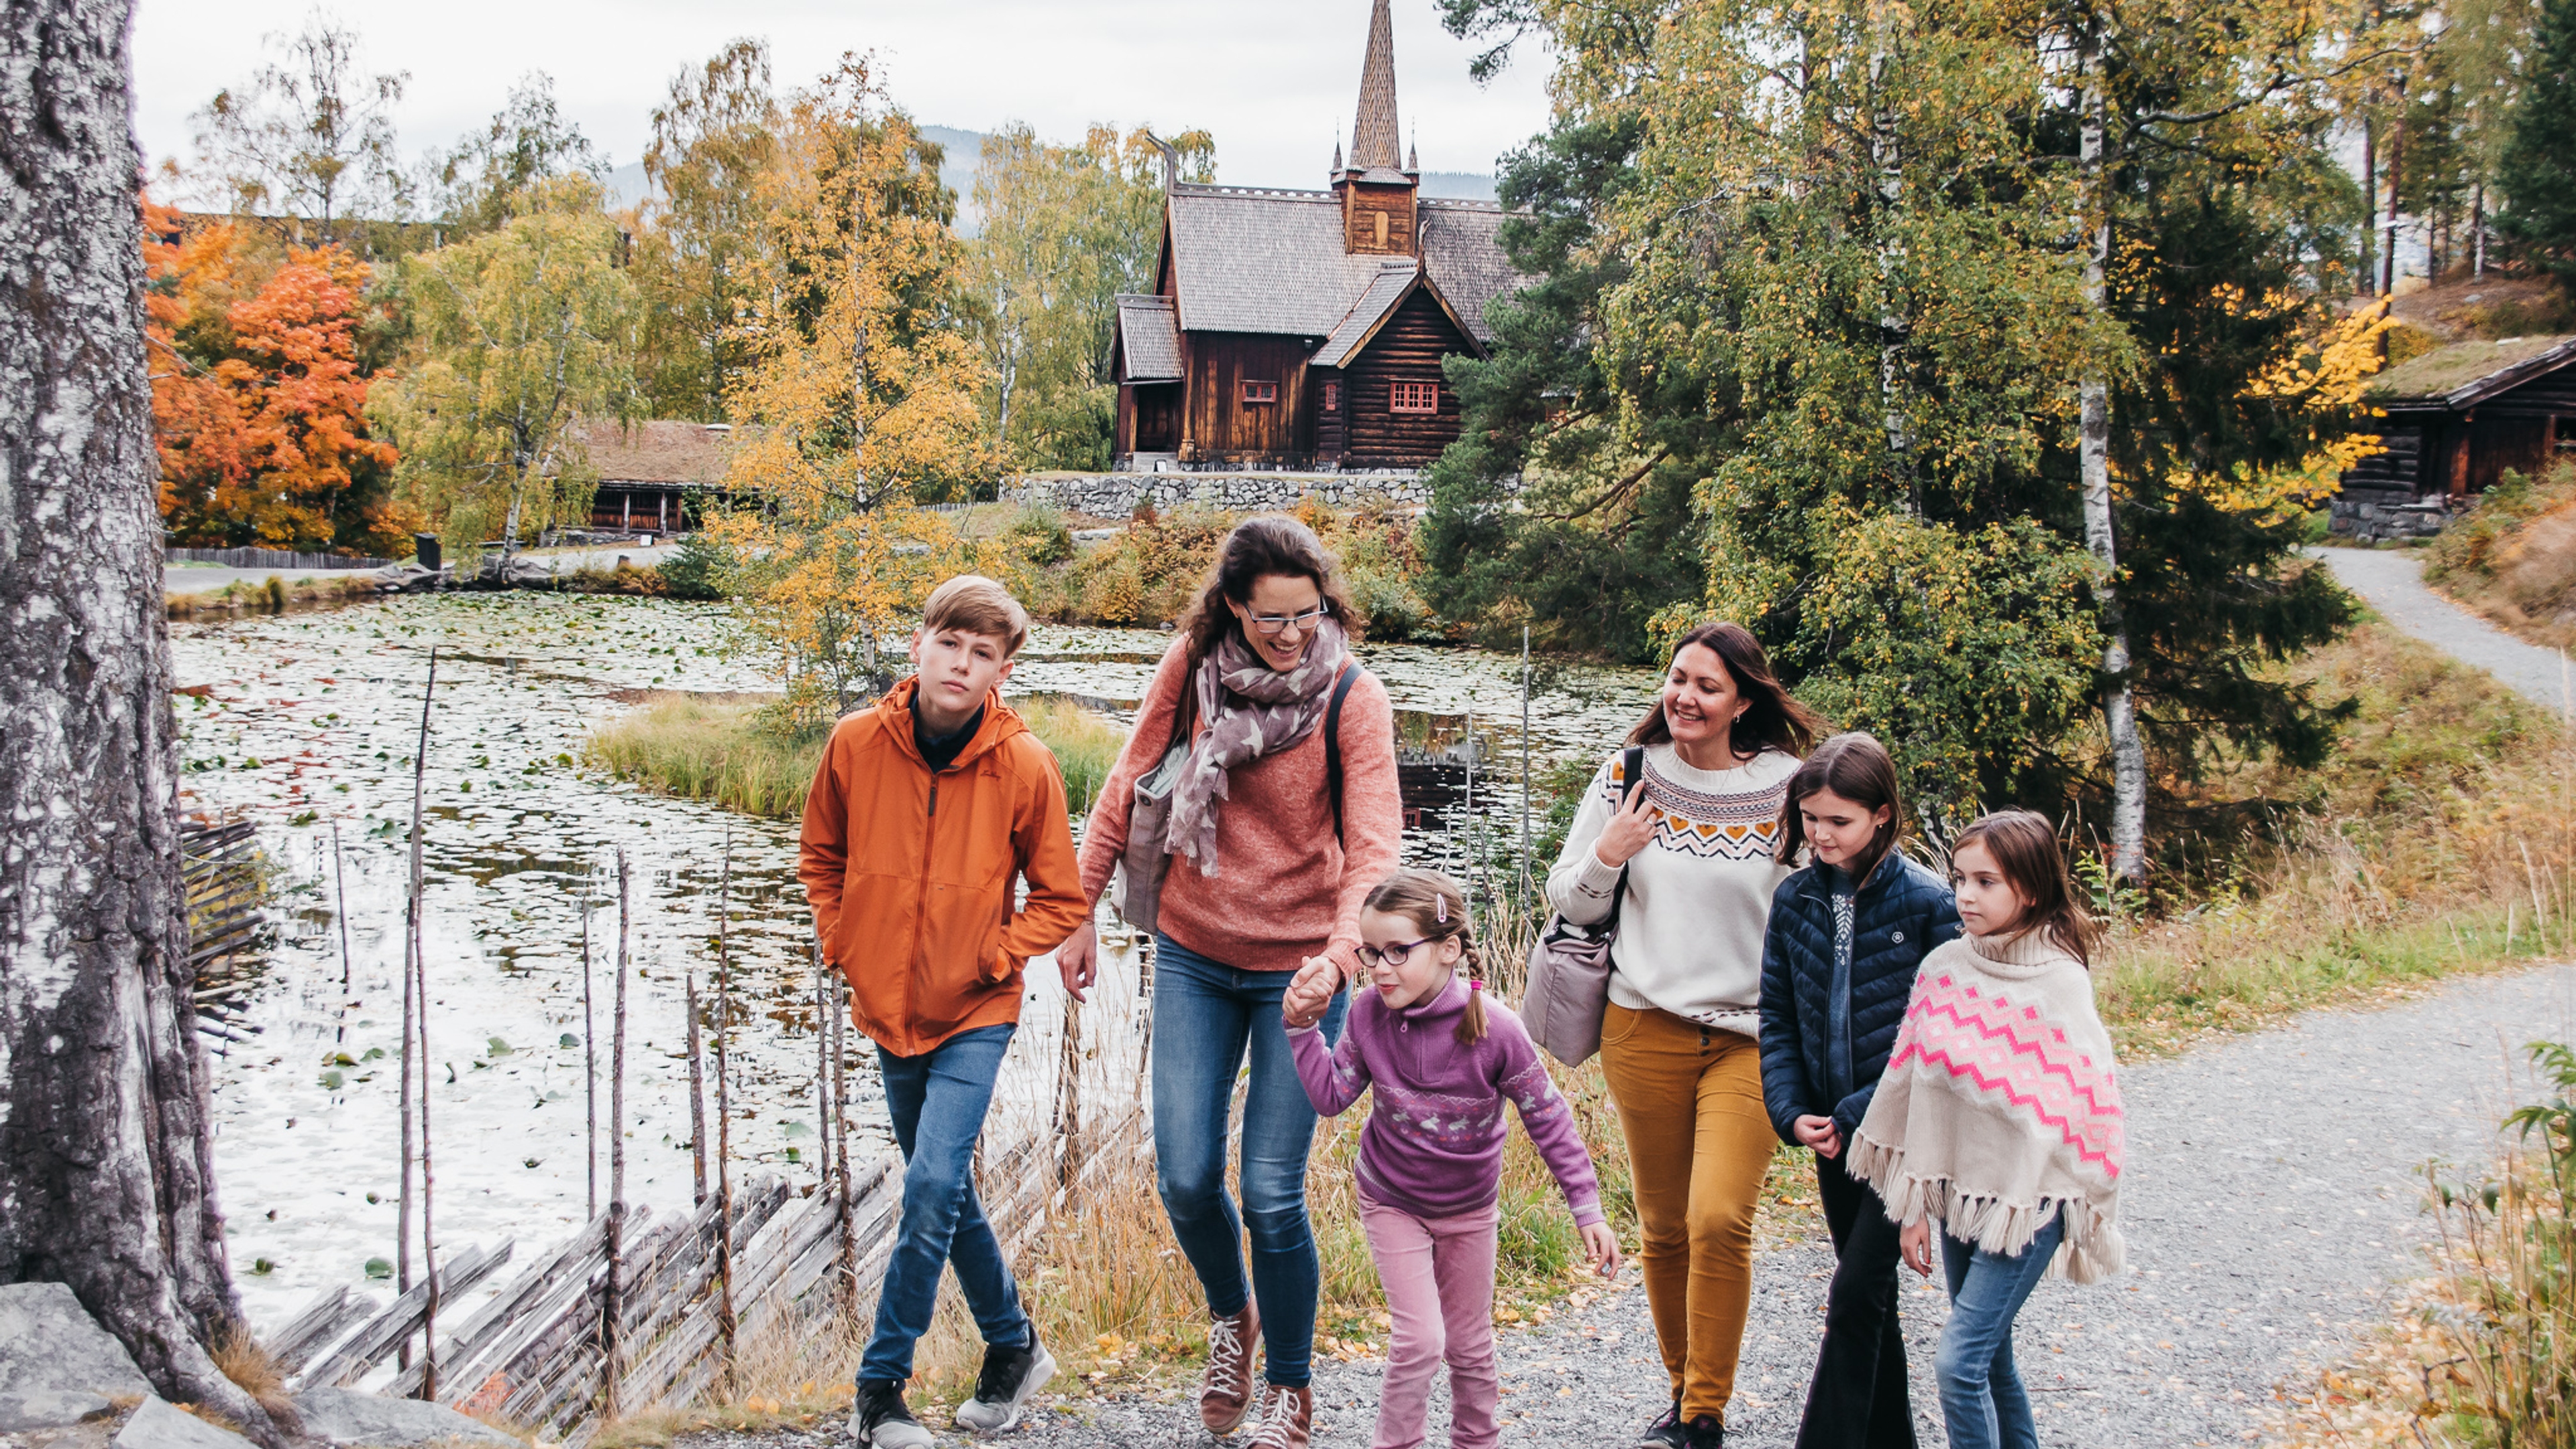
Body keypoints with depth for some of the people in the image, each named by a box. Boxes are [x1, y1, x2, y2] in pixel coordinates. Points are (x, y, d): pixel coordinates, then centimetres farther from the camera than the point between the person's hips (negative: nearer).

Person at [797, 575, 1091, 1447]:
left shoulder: (1024, 765, -14)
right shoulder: (858, 742, -7)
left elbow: (1060, 900, -2)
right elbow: (820, 857, 11)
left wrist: (990, 958, -12)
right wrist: (843, 944, 1)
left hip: (974, 1015, -4)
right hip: (889, 1010, 4)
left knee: (934, 1186, -15)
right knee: (946, 1195, 14)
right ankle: (1014, 1346, 33)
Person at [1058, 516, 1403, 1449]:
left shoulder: (1353, 700, -13)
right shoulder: (1193, 665, -4)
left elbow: (1374, 845, -19)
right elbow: (1127, 784, 6)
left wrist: (1343, 947, -37)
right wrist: (1078, 912, 7)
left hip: (1298, 967, -3)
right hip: (1193, 956, 3)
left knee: (1272, 1197, -2)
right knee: (1185, 1180, 2)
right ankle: (1231, 1317, 35)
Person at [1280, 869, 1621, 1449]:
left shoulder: (1495, 1031, -26)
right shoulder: (1369, 1015, -18)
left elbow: (1549, 1120, -16)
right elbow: (1332, 1096, -8)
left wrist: (1588, 1208, -13)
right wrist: (1302, 1029, -19)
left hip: (1469, 1207, 0)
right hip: (1391, 1203, 0)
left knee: (1470, 1346, 15)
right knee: (1419, 1339, -10)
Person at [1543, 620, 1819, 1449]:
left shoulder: (1784, 786, -2)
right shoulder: (1628, 775, 3)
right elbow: (1569, 903, 8)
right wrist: (1606, 857, -11)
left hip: (1749, 1038, -2)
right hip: (1645, 1030, 2)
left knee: (1720, 1220, -14)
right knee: (1663, 1227, 10)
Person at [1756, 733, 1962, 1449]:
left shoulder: (1925, 901, -12)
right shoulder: (1795, 899, 2)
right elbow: (1777, 1018, 7)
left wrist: (1859, 1116, -14)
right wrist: (1793, 1113, -5)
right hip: (1835, 1134, 5)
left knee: (1855, 1297, -8)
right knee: (1871, 1297, 15)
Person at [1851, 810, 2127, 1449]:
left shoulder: (2061, 983, -11)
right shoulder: (1942, 969, 1)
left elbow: (2085, 1106, -6)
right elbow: (1917, 1088, 7)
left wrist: (2084, 1224, -2)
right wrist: (1914, 1205, 8)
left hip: (2028, 1201, -5)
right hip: (1959, 1191, 5)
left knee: (1960, 1361, -10)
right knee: (1991, 1359, 14)